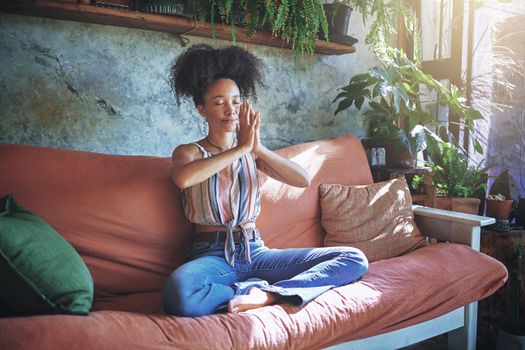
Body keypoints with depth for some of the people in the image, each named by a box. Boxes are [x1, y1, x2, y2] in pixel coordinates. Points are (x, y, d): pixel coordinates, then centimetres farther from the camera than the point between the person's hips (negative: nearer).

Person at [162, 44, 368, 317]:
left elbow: (303, 180, -1)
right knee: (178, 291, -40)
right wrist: (241, 148, -18)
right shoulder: (189, 151, 5)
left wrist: (258, 148, -12)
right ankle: (258, 287, -16)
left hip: (254, 252, 4)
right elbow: (182, 178, -23)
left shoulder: (251, 153, 14)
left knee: (354, 259, -10)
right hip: (212, 255, -3)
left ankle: (266, 295, -24)